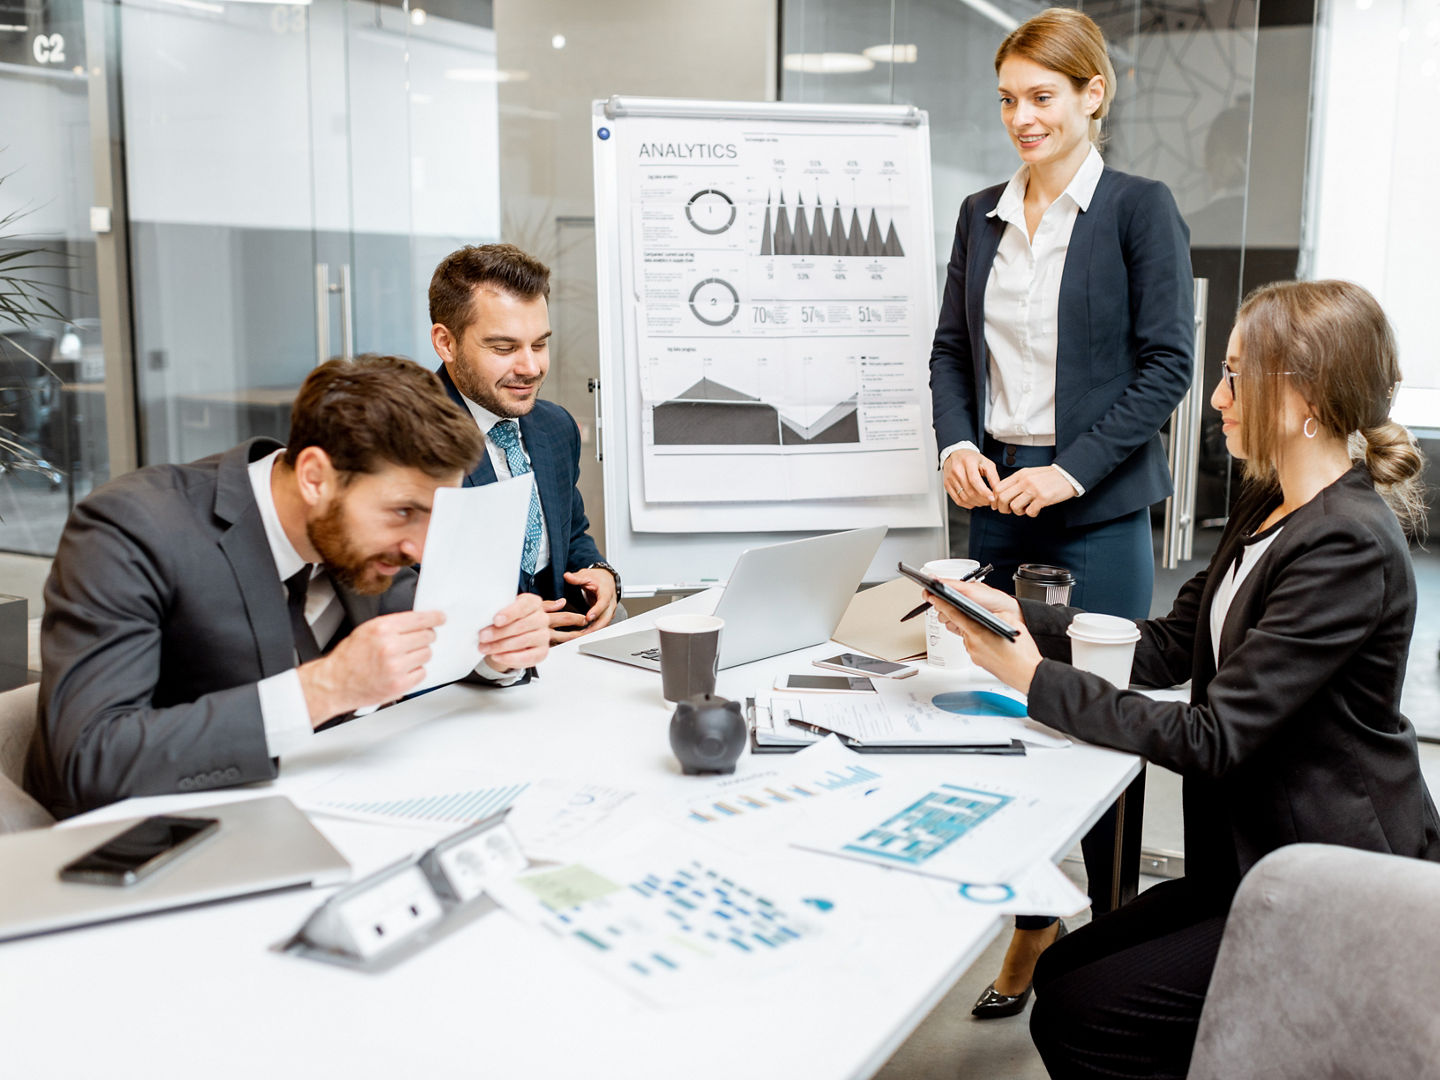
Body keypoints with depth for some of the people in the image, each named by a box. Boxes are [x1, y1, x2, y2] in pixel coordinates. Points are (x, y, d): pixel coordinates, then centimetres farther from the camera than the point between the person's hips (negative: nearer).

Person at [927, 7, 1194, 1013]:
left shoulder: (1140, 209, -3)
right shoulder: (981, 213, 11)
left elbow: (1166, 364, -7)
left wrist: (1071, 470, -15)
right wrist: (957, 445, -4)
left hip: (1097, 510, -4)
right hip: (996, 498, 4)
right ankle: (1032, 921, 25)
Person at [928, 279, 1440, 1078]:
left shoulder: (1348, 548, -23)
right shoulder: (1266, 508, 8)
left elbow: (1212, 738, -25)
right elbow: (1169, 647, 8)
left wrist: (1037, 680, -21)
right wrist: (1015, 615, -1)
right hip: (1259, 866, 9)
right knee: (1060, 973, 5)